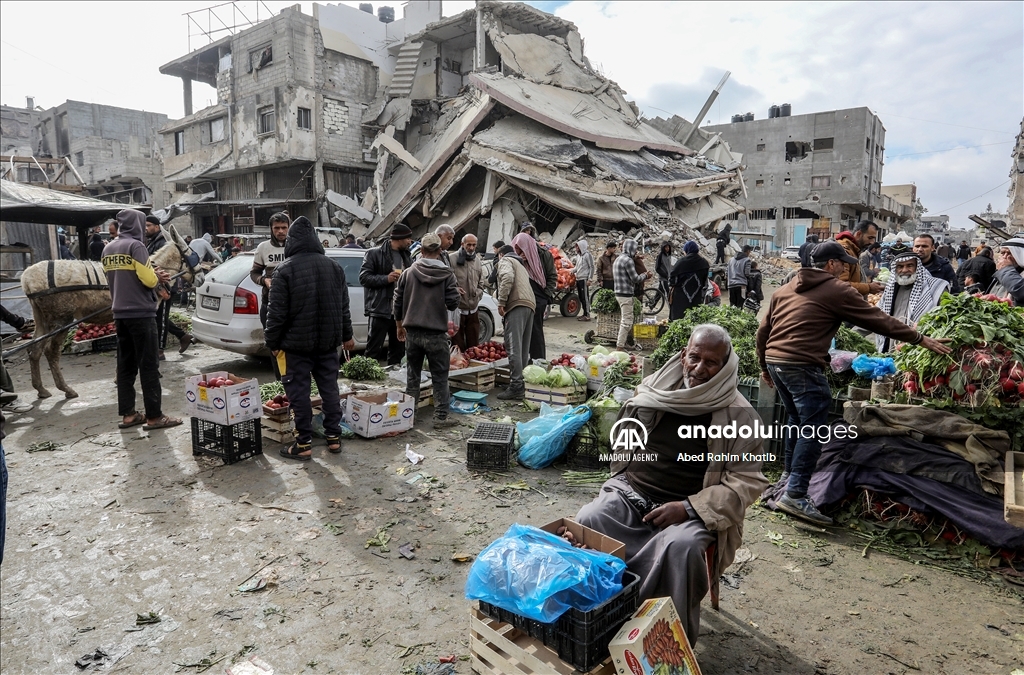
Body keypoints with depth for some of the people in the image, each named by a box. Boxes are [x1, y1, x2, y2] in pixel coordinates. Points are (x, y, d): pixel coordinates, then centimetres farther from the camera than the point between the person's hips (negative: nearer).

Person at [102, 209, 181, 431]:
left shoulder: (108, 249, 13)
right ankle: (154, 416, -2)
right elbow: (148, 280, -17)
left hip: (120, 314, 8)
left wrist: (153, 276, 14)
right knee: (148, 365, -5)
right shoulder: (135, 246, -11)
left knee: (125, 365, 10)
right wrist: (157, 277, 5)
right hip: (141, 314, -8)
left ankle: (127, 414, 15)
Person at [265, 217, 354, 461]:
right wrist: (346, 335, 19)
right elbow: (344, 307, 11)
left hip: (296, 342, -5)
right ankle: (334, 437, 17)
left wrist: (272, 342, -1)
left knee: (299, 392, 2)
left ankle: (304, 444, 6)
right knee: (330, 388, 11)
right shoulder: (334, 267, 6)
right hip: (328, 341, 5)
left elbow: (277, 312, -11)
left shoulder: (285, 270, -10)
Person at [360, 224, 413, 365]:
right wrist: (386, 278, -17)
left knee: (398, 351, 13)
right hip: (380, 310, -6)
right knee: (373, 351, -1)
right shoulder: (375, 254, -3)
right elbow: (364, 278, -8)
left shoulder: (407, 257, 16)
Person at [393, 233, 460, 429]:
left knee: (412, 374, 16)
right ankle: (441, 416, 7)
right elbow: (453, 303, -10)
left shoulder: (408, 273, 2)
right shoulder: (447, 274, -6)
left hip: (412, 331, 3)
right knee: (440, 376, 6)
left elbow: (398, 301, 6)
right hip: (436, 333, -3)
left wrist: (400, 325, 19)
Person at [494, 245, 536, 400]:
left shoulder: (505, 261, 9)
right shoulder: (521, 264, 36)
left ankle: (516, 386, -16)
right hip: (530, 305, 9)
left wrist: (501, 302, -11)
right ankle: (523, 385, 14)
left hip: (516, 305, -9)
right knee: (523, 348, 11)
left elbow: (507, 277, -12)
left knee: (513, 347, -12)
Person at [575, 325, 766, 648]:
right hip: (631, 495, 3)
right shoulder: (654, 390, 5)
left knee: (681, 546, -34)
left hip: (692, 511, -3)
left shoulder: (738, 414, -4)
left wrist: (689, 508, -18)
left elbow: (746, 481, -7)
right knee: (587, 520, -23)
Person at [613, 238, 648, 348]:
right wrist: (645, 275, 1)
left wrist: (642, 275, 19)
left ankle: (620, 343, 21)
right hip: (626, 294, -10)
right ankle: (620, 346, -8)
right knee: (627, 321, -7)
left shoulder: (618, 259, 15)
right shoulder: (628, 260, -15)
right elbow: (635, 279, -16)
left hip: (618, 293, 10)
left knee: (623, 319, 17)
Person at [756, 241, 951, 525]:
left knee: (797, 421, 23)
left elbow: (763, 330, 17)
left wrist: (765, 366, 25)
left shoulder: (785, 289, 17)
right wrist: (921, 339, 9)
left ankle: (789, 476, 34)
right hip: (802, 366, -8)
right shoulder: (837, 290, -1)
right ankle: (795, 495, -9)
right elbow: (878, 319, 1)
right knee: (812, 429, -5)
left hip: (774, 360, 8)